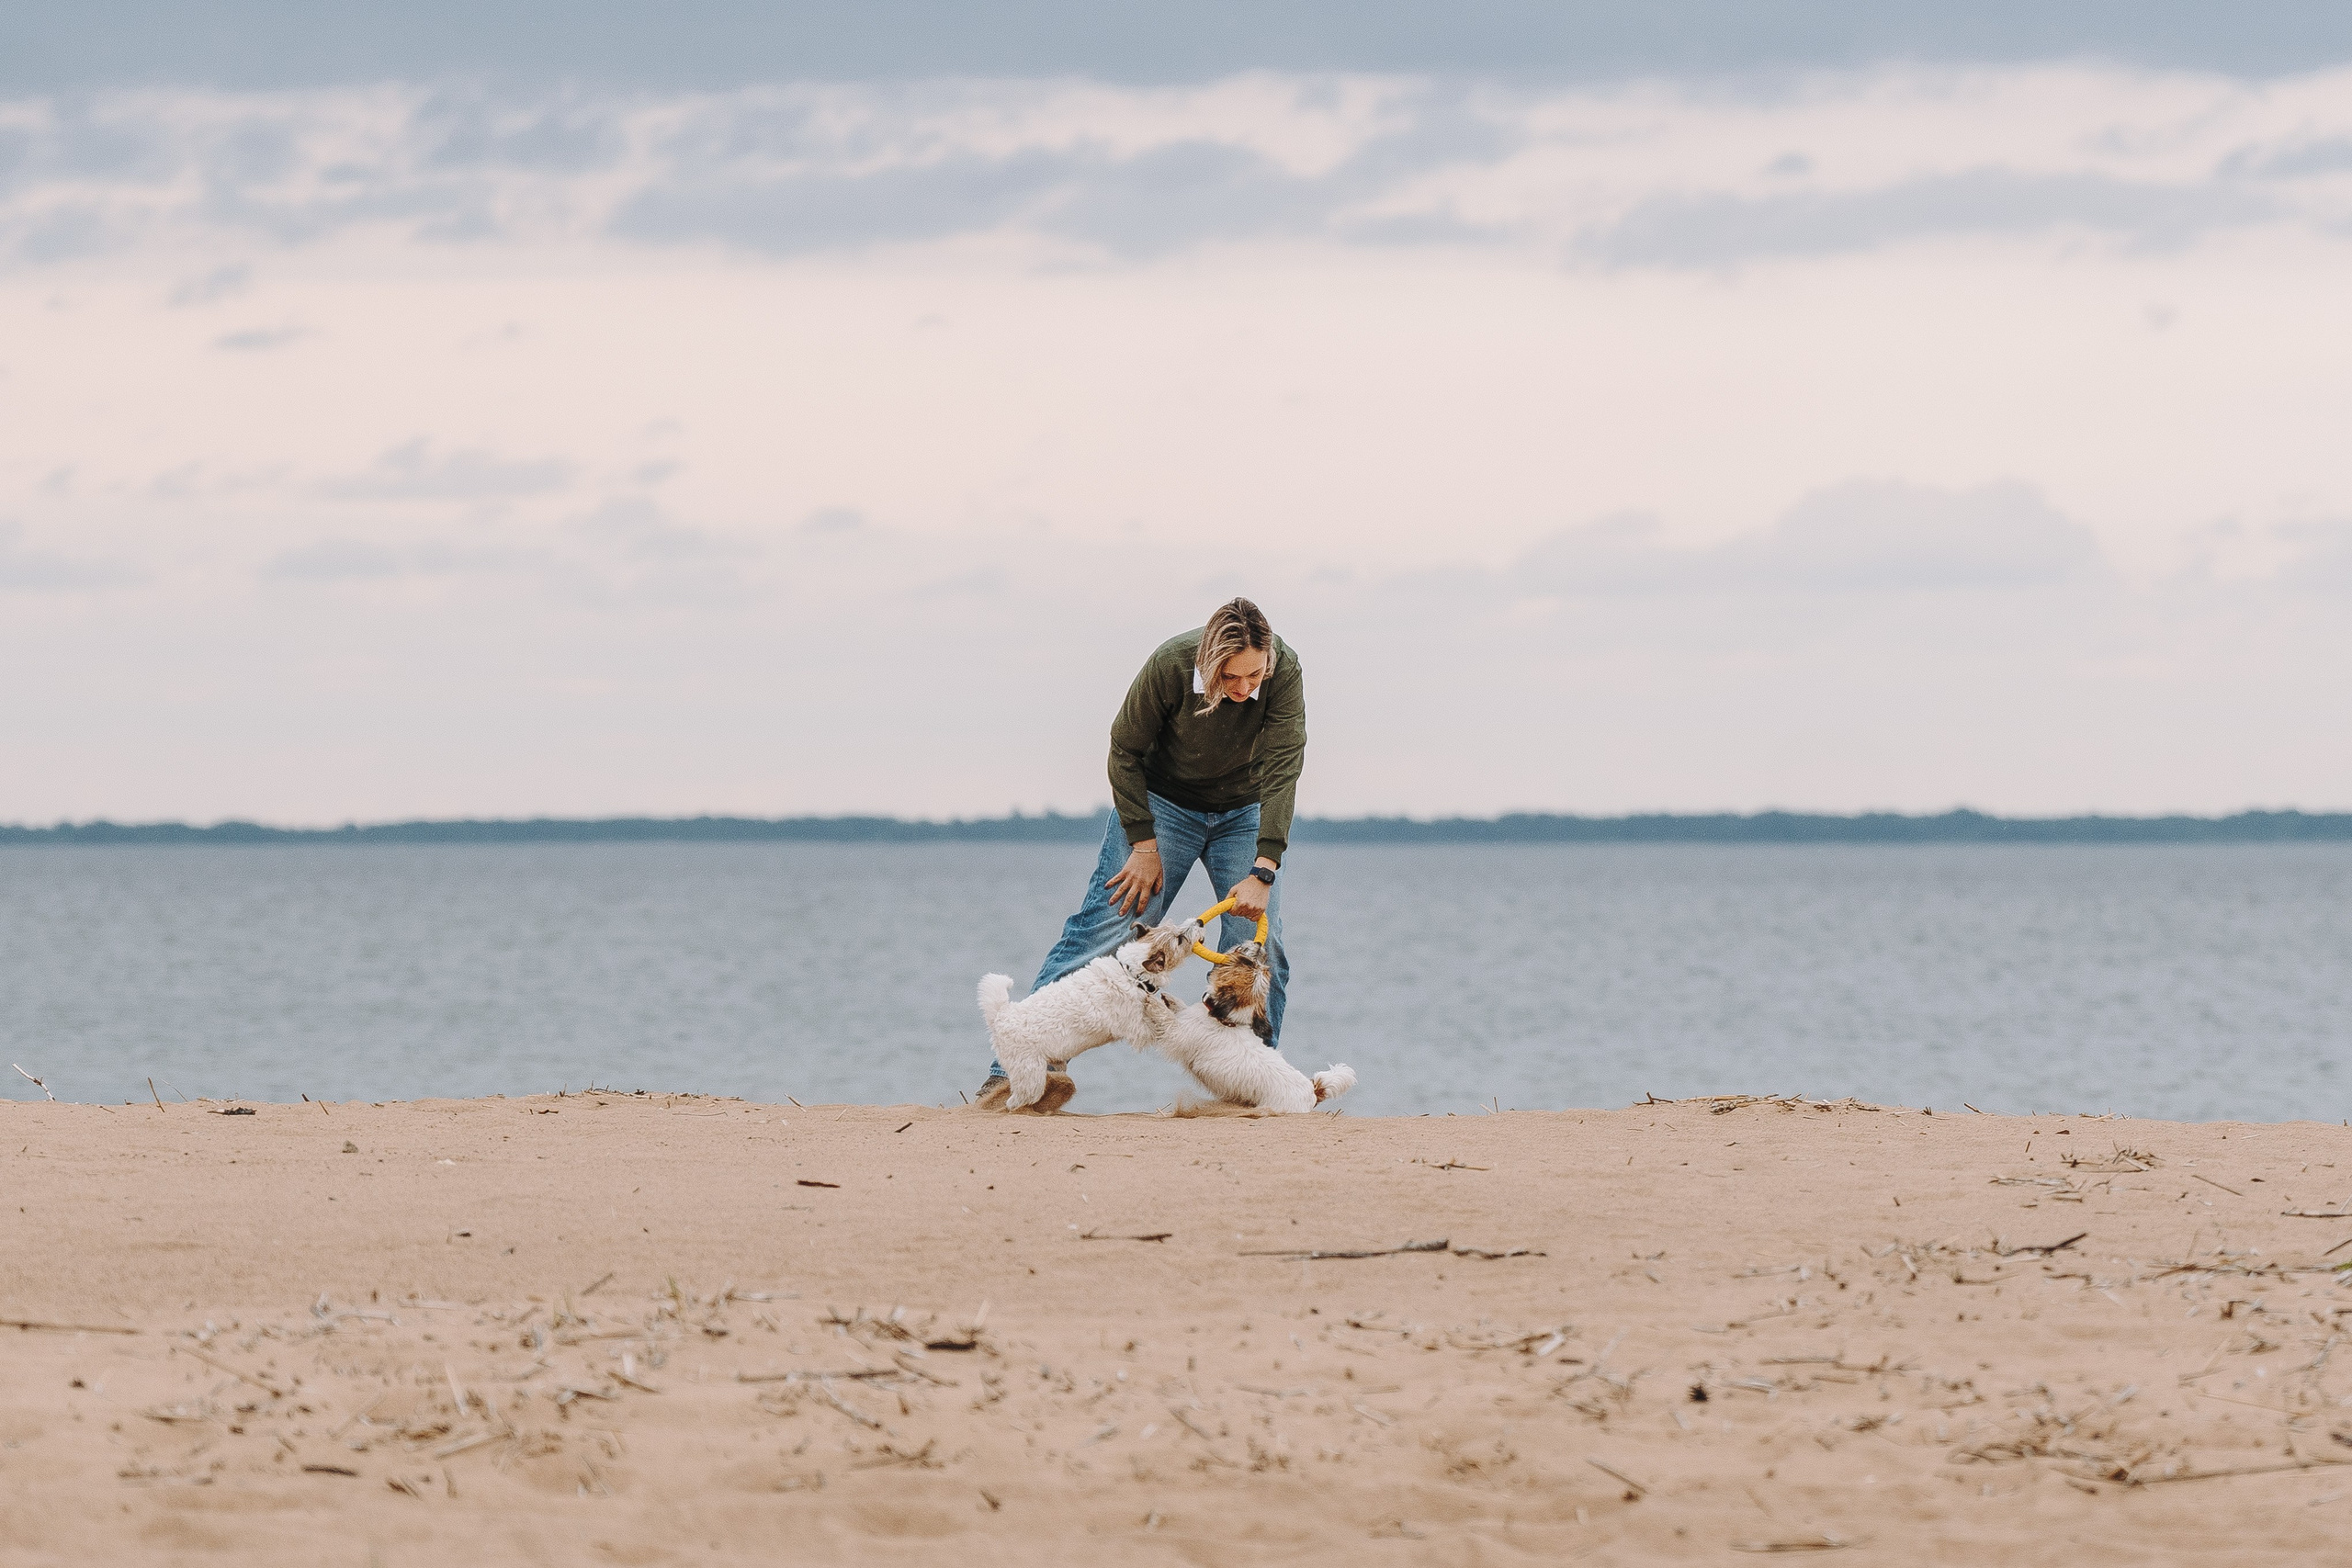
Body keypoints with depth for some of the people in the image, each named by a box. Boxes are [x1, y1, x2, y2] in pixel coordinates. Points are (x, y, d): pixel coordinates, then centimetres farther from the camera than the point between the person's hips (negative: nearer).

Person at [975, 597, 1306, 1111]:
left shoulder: (1284, 672, -27)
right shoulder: (1171, 665, -30)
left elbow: (1282, 769, -30)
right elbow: (1125, 751, -14)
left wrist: (1262, 872, -38)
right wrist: (1143, 845, -15)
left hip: (1244, 812, 2)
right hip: (1163, 802, -2)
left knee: (1260, 943, -9)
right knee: (1105, 927, -12)